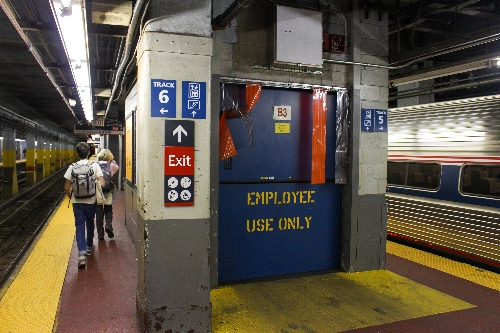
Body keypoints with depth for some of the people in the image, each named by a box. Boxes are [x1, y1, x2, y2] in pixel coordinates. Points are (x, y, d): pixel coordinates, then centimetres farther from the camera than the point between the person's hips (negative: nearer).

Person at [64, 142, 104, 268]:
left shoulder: (72, 167, -5)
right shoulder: (95, 166, -8)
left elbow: (67, 187, -4)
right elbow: (101, 183, -13)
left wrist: (69, 195, 16)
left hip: (77, 201, 0)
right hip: (91, 201, 0)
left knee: (79, 226, 3)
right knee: (90, 225, 19)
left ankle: (82, 253, -10)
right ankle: (89, 247, 37)